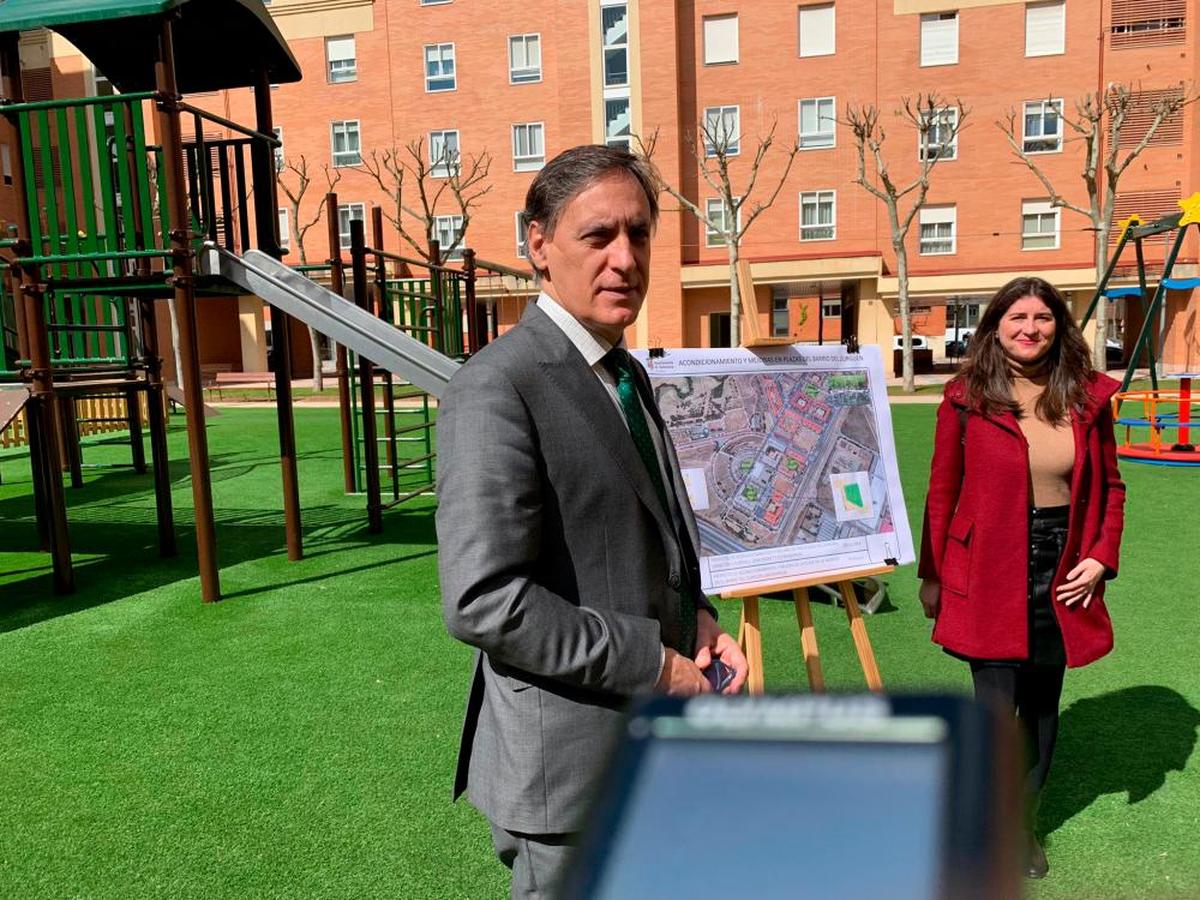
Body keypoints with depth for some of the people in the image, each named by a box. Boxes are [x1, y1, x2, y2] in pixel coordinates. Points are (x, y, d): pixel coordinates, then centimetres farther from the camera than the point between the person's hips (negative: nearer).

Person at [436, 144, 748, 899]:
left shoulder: (627, 374, 8)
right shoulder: (497, 389, -20)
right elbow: (483, 600, -27)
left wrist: (695, 614, -1)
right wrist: (653, 663, -19)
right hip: (570, 760, -8)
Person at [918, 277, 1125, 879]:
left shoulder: (1087, 397, 2)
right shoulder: (966, 398, -7)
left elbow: (1110, 486, 11)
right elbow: (941, 493, -2)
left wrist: (1101, 558, -2)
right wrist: (931, 576, -1)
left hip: (1061, 571, 4)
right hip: (989, 572, -3)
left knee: (1042, 704, 15)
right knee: (997, 708, -4)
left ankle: (1024, 826, 36)